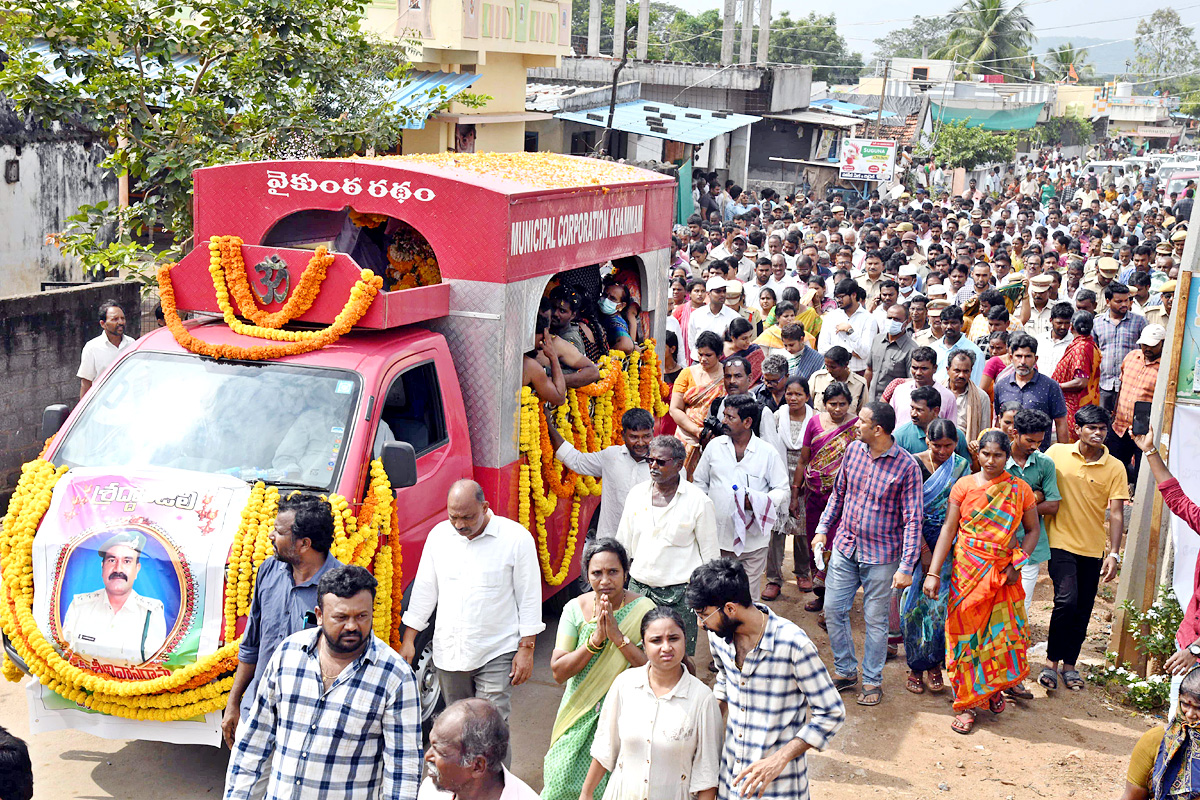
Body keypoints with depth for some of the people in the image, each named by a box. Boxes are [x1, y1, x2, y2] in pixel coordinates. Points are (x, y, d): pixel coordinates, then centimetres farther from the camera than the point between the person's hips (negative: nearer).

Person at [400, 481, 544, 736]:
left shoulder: (516, 538, -8)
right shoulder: (439, 535, 4)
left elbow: (529, 597, -4)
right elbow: (424, 590, 12)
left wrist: (526, 648, -6)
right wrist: (408, 639, 10)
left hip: (496, 655, -4)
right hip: (448, 653, 4)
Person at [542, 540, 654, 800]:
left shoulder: (642, 610, -11)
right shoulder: (575, 608, -6)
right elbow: (558, 671, -10)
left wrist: (618, 637, -26)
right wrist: (595, 640, -22)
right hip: (581, 713, 2)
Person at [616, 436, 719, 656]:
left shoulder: (698, 501, -6)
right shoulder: (637, 493, 6)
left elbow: (710, 555, 0)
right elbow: (623, 544, 16)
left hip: (679, 595, -4)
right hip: (638, 589, 4)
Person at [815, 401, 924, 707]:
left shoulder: (906, 466, -16)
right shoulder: (853, 450, 0)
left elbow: (912, 520, -14)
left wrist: (906, 566, -17)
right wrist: (823, 529, 9)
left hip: (881, 555, -5)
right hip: (845, 546, 5)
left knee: (875, 619, 7)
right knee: (833, 610, 8)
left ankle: (872, 681, 24)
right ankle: (845, 671, 27)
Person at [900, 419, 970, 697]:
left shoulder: (962, 467, 3)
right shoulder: (913, 465, -6)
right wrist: (923, 549, -13)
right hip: (918, 543, -2)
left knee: (941, 604, 4)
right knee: (916, 604, 1)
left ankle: (935, 664, 19)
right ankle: (916, 667, 13)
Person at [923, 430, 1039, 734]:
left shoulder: (1020, 490, 2)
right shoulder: (964, 486, -1)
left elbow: (1032, 530, 9)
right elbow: (948, 529, -2)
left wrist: (1017, 564, -6)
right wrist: (933, 572, -7)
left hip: (1003, 573, 1)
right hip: (967, 571, -1)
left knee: (1005, 631, 2)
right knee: (966, 632, 2)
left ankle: (995, 687, 31)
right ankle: (968, 704, 14)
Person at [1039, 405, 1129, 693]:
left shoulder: (1115, 468, -1)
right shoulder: (1057, 453, -2)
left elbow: (1116, 512, -4)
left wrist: (1114, 553, -10)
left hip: (1093, 548, 2)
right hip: (1061, 542, -2)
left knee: (1083, 610, 7)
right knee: (1066, 600, -17)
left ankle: (1069, 664, 23)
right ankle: (1051, 661, -2)